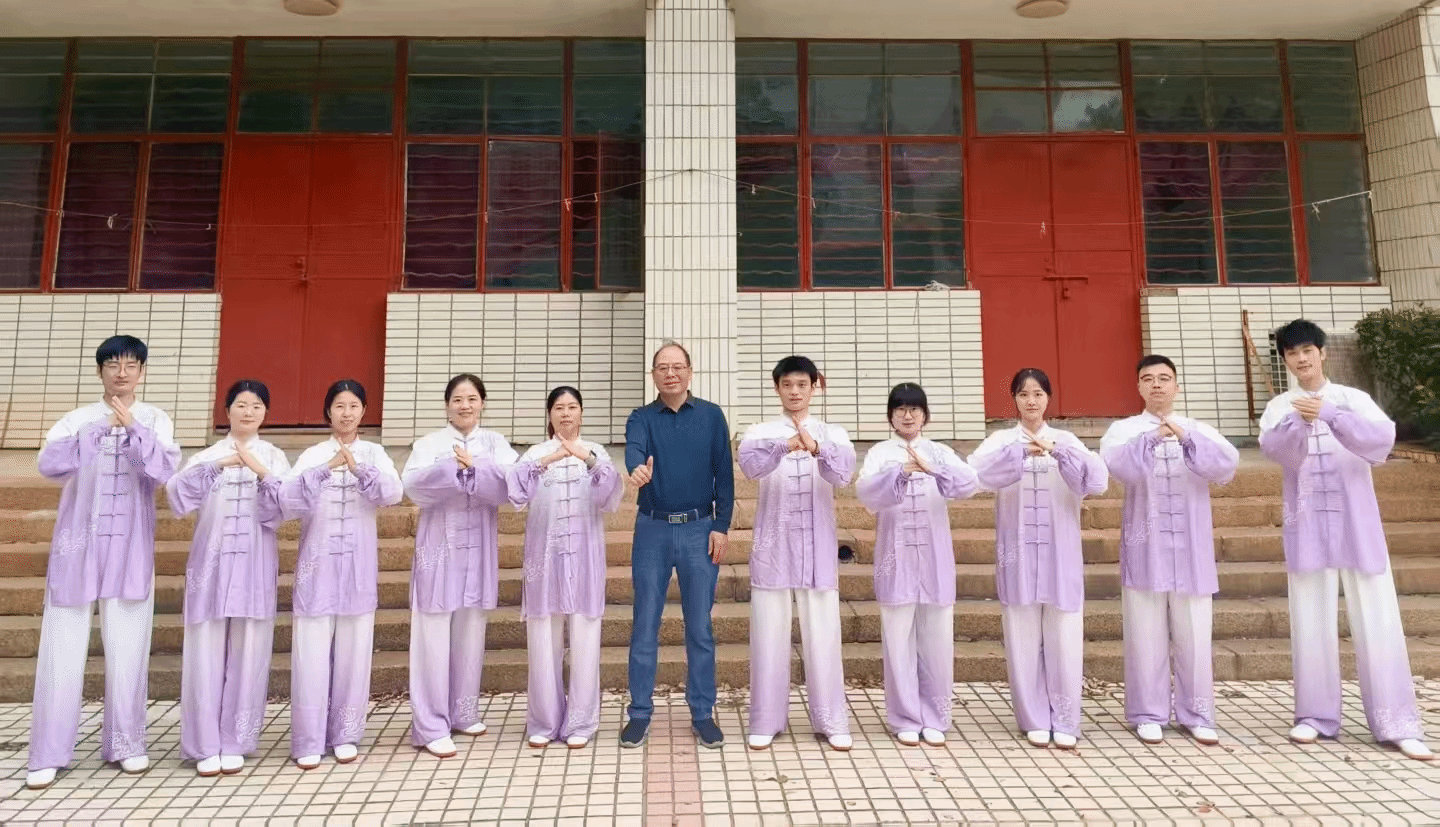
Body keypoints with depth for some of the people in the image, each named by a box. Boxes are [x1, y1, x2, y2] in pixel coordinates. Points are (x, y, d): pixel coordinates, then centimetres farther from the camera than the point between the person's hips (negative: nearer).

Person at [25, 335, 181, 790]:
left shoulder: (155, 419, 4)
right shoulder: (78, 418, 5)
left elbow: (163, 470, -11)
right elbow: (50, 464, -12)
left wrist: (133, 428, -23)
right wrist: (98, 430, -24)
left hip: (129, 547, -1)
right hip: (79, 543, 1)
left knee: (127, 647, 4)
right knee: (63, 647, 2)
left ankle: (126, 742, 15)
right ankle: (48, 753, 11)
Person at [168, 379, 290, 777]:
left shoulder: (274, 457, 9)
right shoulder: (208, 455, 10)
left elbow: (281, 508, -4)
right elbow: (177, 492, -7)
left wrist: (262, 472, -20)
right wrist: (216, 466, -21)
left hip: (254, 562, 0)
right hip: (211, 560, 1)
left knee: (247, 651, 1)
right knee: (206, 650, -2)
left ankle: (234, 743, 11)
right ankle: (205, 745, 8)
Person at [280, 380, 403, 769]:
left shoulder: (374, 453, 4)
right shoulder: (313, 455, 1)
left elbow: (392, 493, -13)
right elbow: (288, 500, -14)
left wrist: (359, 468, -30)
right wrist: (326, 468, -29)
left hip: (358, 566, 1)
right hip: (318, 564, -1)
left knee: (353, 650, 6)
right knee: (312, 652, -1)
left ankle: (345, 735, 19)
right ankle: (309, 740, 10)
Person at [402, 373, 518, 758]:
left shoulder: (496, 444, 5)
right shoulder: (428, 444, 2)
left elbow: (511, 483, -13)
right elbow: (414, 485, -15)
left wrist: (474, 466, -27)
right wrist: (452, 466, -29)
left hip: (477, 548, 2)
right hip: (438, 547, -2)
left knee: (470, 634, 11)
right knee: (434, 636, -3)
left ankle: (463, 713, 26)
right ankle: (431, 725, 4)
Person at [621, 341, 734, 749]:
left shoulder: (711, 415, 5)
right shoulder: (641, 418, 3)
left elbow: (724, 473, 3)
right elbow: (633, 448, -19)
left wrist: (721, 526, -4)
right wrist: (637, 468, -43)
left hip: (699, 530, 0)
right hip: (652, 530, 0)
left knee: (700, 627, 7)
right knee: (645, 626, 6)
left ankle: (703, 713, 19)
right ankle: (639, 713, 18)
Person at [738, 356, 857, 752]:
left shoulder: (833, 434, 7)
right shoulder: (761, 432, 5)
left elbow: (843, 472, -15)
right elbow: (750, 463, -19)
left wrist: (817, 449, -36)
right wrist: (783, 446, -39)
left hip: (817, 549, 0)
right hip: (772, 547, 0)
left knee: (823, 636, 3)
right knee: (769, 635, 4)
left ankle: (832, 721, 16)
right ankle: (766, 721, 17)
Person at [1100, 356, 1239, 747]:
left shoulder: (1199, 431, 8)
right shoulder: (1124, 430, 3)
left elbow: (1227, 465, -10)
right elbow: (1117, 465, -18)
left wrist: (1186, 439, -25)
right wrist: (1151, 439, -33)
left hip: (1190, 552, 2)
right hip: (1144, 551, -1)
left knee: (1193, 636, 5)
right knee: (1147, 636, 2)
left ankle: (1196, 715, 18)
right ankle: (1149, 715, 13)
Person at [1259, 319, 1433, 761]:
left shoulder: (1354, 398, 5)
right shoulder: (1279, 407, 6)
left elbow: (1382, 438, -14)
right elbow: (1274, 448, -14)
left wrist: (1329, 414, -28)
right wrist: (1299, 420, -34)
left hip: (1357, 524, 0)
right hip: (1308, 526, 0)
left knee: (1377, 621, 0)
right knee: (1312, 622, 3)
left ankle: (1397, 724, 7)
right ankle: (1316, 716, 12)